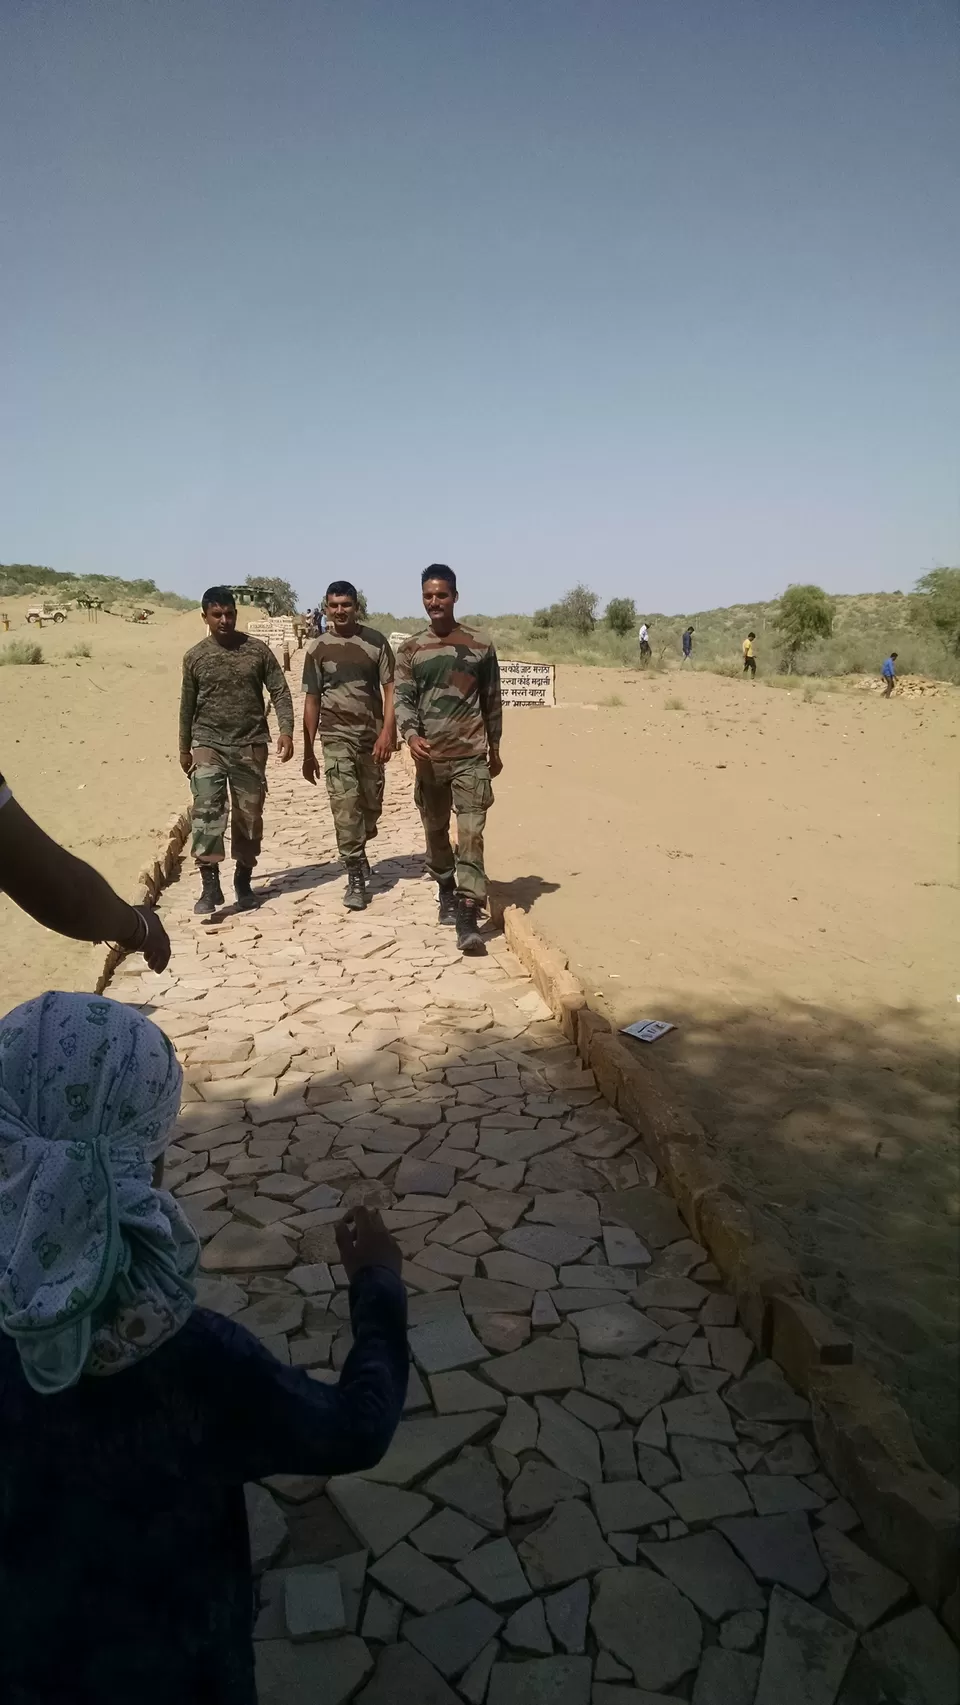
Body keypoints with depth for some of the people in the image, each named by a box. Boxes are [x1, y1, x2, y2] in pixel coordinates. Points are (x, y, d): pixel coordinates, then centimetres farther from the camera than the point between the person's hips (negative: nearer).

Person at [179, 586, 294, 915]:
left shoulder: (258, 650, 1)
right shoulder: (195, 657, 3)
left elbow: (280, 692, 0)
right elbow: (188, 705, 11)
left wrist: (286, 731, -14)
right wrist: (184, 749, 15)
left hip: (250, 744, 1)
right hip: (208, 744, 0)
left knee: (249, 815, 6)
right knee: (207, 809, -16)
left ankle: (243, 881, 21)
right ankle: (210, 885, -16)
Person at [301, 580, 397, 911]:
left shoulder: (375, 641, 2)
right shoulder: (317, 649, 5)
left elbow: (390, 689, -1)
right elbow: (312, 700, 8)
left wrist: (388, 731, -14)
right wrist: (308, 751, 7)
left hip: (372, 734, 1)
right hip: (337, 736, -1)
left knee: (371, 804, 10)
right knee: (345, 805, -11)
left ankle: (356, 851, 37)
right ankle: (356, 876, -4)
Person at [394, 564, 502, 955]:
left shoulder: (480, 646, 2)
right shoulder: (410, 650, 4)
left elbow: (492, 700, 10)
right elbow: (402, 699, -3)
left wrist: (495, 748, 13)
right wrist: (411, 736, -22)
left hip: (471, 756, -2)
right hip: (430, 757, 2)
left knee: (471, 834, -11)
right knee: (435, 830, 16)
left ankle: (468, 918, -14)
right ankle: (446, 890, 40)